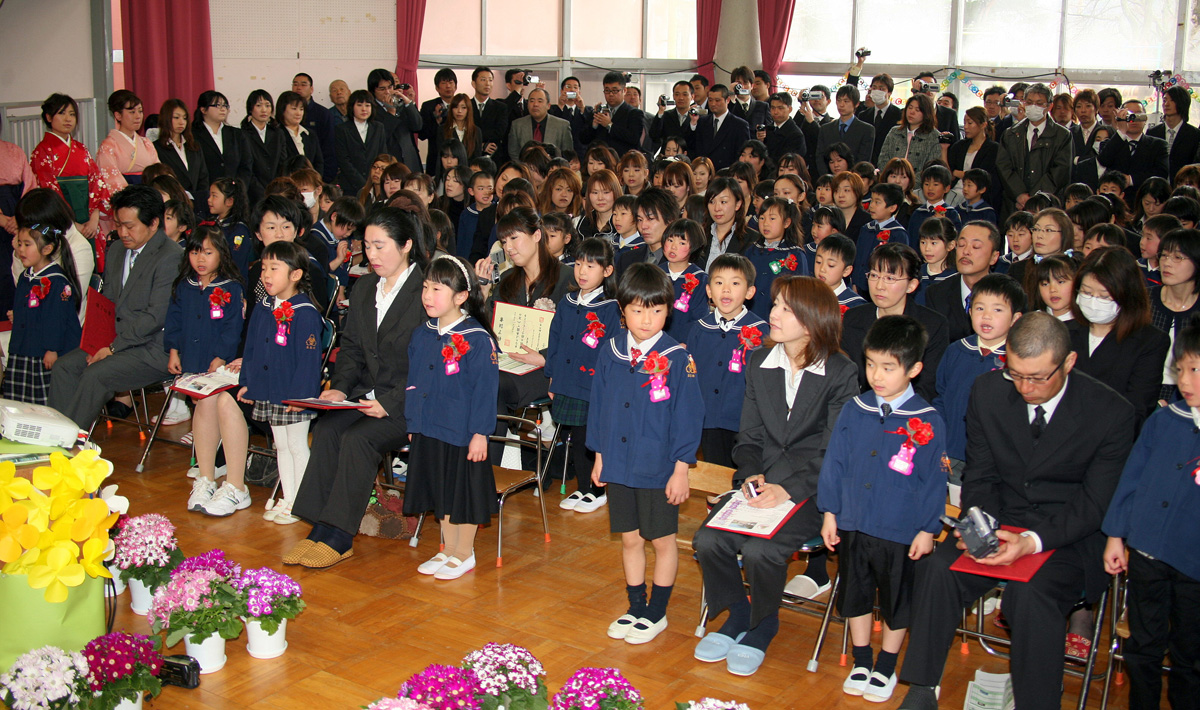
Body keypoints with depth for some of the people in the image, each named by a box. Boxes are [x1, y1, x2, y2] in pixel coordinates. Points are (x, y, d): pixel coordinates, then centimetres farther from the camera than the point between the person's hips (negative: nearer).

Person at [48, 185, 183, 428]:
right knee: (64, 366, -7)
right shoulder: (116, 251, 14)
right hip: (116, 341, 9)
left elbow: (156, 316, -19)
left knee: (95, 374, -24)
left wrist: (113, 348, -17)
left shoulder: (171, 257, -15)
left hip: (154, 350, -8)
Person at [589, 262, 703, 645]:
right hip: (619, 464, 4)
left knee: (662, 541, 10)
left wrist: (681, 469, -10)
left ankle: (657, 613, 25)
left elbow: (688, 416, -9)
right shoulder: (611, 353, 0)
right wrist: (600, 456, 10)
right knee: (630, 539, 15)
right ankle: (635, 608, 31)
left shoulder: (677, 359, -12)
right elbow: (599, 405, 9)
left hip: (659, 468, -4)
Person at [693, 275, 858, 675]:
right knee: (707, 541, -19)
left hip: (811, 489, -4)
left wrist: (789, 489, -22)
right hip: (762, 481, 5)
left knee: (759, 551, -27)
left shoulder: (841, 375, -8)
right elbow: (749, 438, 10)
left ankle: (762, 628, 5)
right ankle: (736, 616, 9)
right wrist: (751, 475, -10)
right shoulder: (758, 363, 7)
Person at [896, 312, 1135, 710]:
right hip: (1001, 522, 3)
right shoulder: (988, 391, -3)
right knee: (938, 567, -24)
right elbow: (980, 475, 4)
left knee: (1030, 593, -33)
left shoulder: (1111, 412, -12)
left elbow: (1094, 504, -11)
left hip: (1070, 534, -3)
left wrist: (1033, 541, -28)